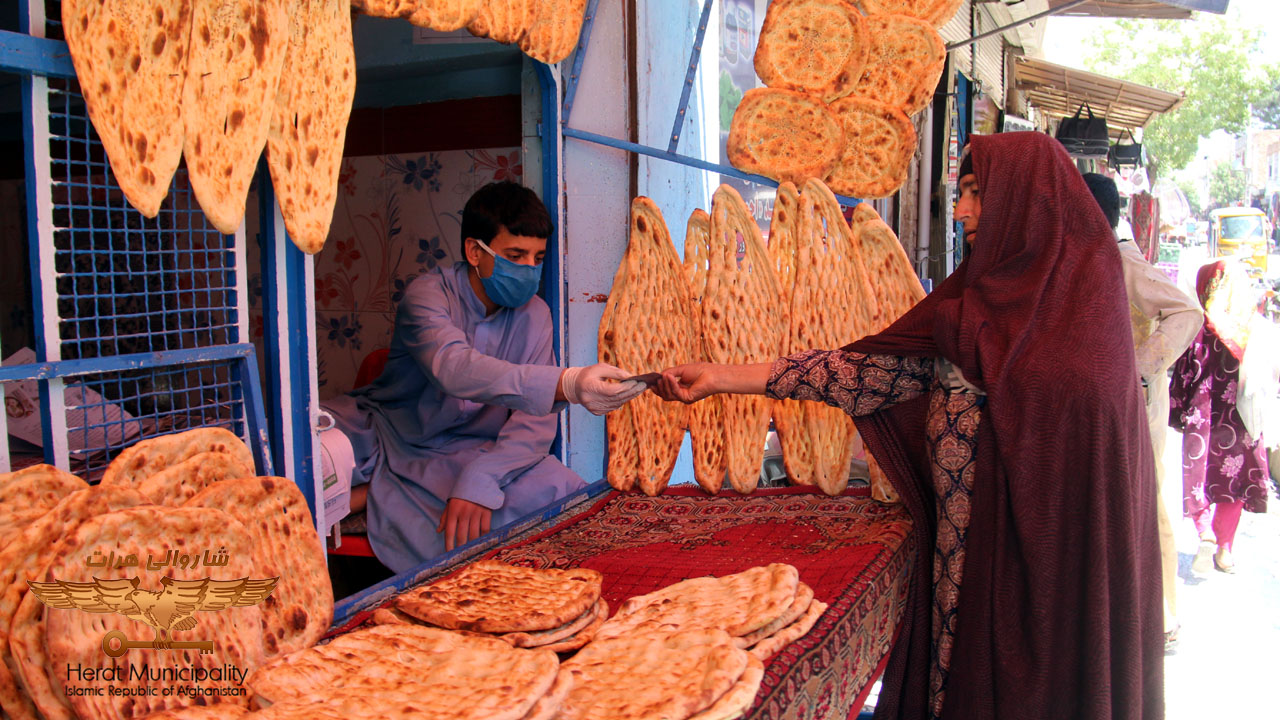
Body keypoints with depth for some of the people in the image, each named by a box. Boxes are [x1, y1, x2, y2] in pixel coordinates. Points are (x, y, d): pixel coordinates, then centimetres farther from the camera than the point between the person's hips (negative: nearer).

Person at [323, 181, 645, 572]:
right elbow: (454, 368, -39)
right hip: (387, 436, -5)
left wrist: (480, 482, -29)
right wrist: (568, 384, -54)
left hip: (471, 453, 5)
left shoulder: (534, 314, -4)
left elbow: (535, 422, -10)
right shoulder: (429, 294, -17)